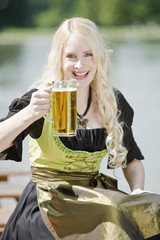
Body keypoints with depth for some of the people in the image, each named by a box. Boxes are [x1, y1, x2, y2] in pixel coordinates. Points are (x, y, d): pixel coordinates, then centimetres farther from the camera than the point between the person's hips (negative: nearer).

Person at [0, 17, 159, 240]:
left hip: (97, 195, 5)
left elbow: (131, 159, 19)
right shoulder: (41, 99, -5)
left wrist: (137, 190, -2)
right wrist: (29, 115, -36)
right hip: (48, 203, -5)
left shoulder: (113, 103, 7)